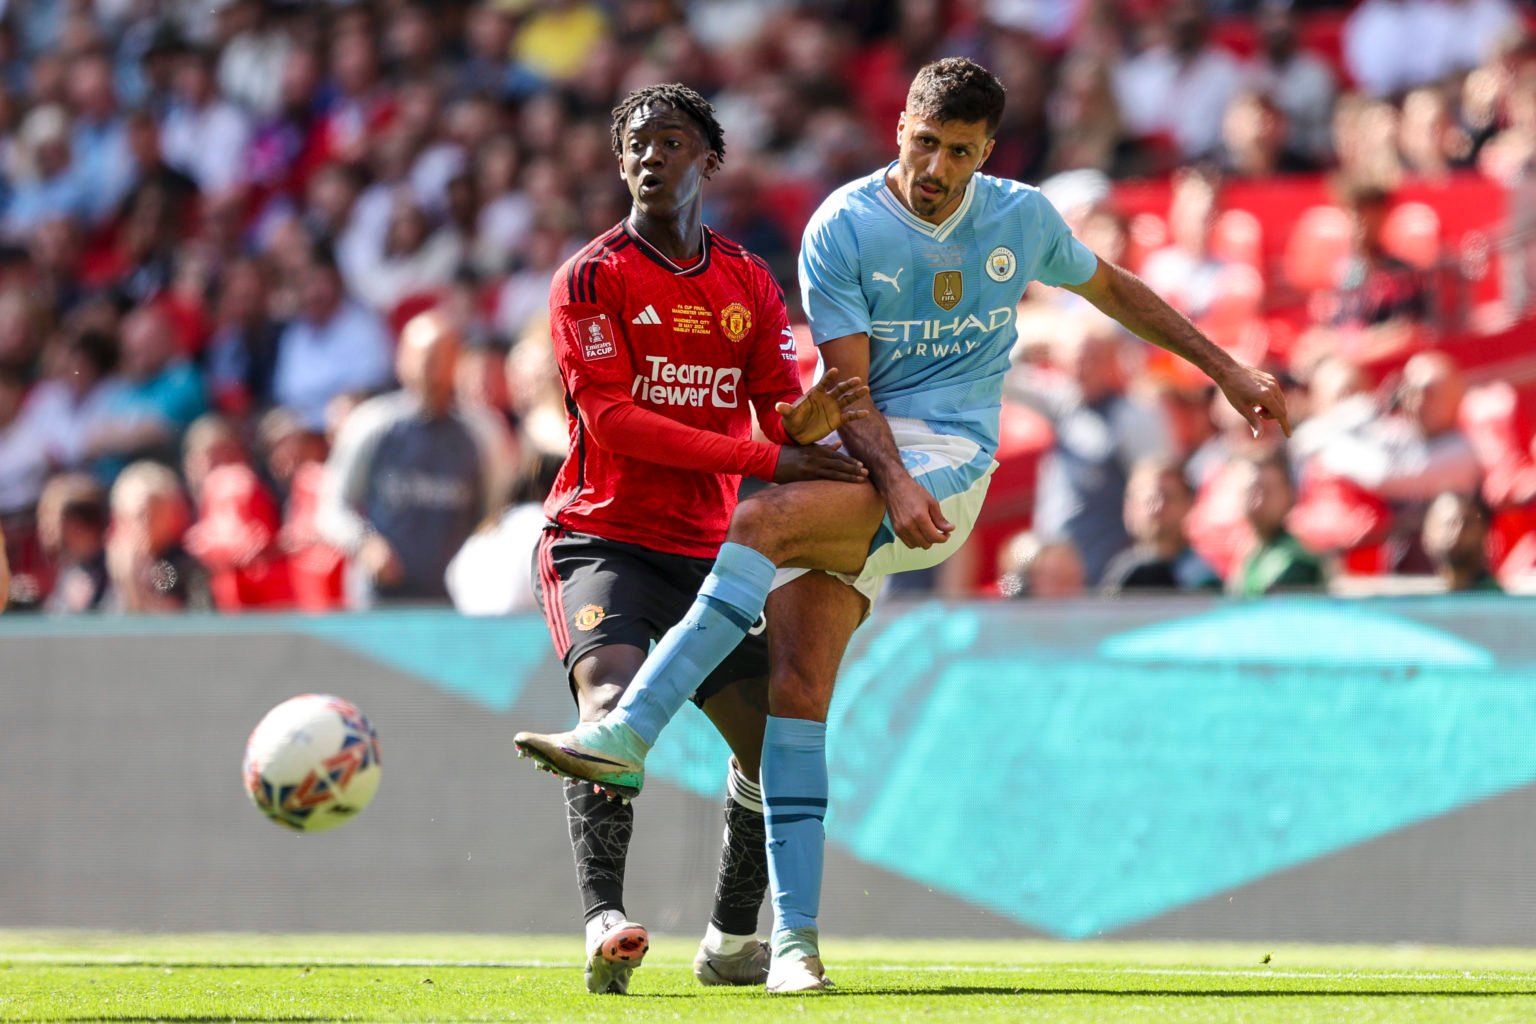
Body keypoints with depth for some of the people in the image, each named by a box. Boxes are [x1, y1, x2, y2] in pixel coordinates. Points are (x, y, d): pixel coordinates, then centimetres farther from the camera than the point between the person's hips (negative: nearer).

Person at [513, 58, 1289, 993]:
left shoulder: (1022, 219, 6)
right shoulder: (843, 230, -2)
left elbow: (1109, 287, 25)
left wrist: (1228, 370, 28)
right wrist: (895, 484, -23)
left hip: (950, 461, -1)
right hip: (852, 463, 1)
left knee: (758, 522, -30)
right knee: (798, 686, -16)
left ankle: (628, 736, -36)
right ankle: (795, 936, -16)